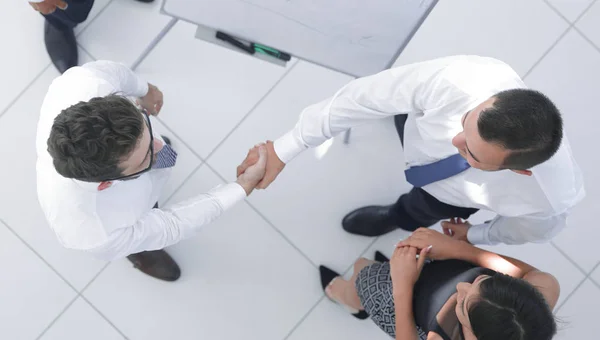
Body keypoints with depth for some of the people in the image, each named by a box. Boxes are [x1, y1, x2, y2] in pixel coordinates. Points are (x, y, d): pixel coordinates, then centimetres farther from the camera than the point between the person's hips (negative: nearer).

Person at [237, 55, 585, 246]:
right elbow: (365, 95, -35)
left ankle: (400, 218, 64)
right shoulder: (459, 78, -49)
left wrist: (477, 235, 3)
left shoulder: (551, 197, -44)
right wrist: (285, 149, -29)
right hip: (420, 122, 1)